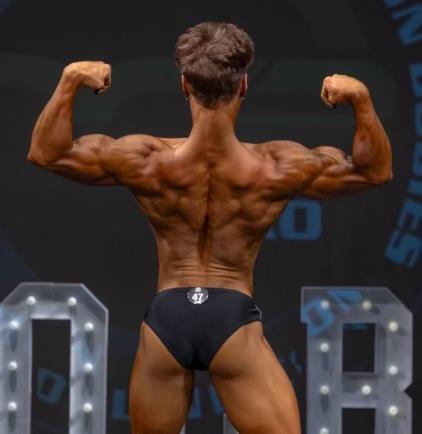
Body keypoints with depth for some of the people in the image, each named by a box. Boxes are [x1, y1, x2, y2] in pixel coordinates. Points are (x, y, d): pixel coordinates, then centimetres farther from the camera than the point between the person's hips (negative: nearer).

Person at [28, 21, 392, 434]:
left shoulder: (148, 162, -14)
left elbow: (45, 153, -1)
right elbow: (376, 171, -2)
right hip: (233, 319, -2)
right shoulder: (273, 169, -15)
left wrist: (69, 83, -10)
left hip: (166, 318, 2)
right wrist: (361, 101, -15)